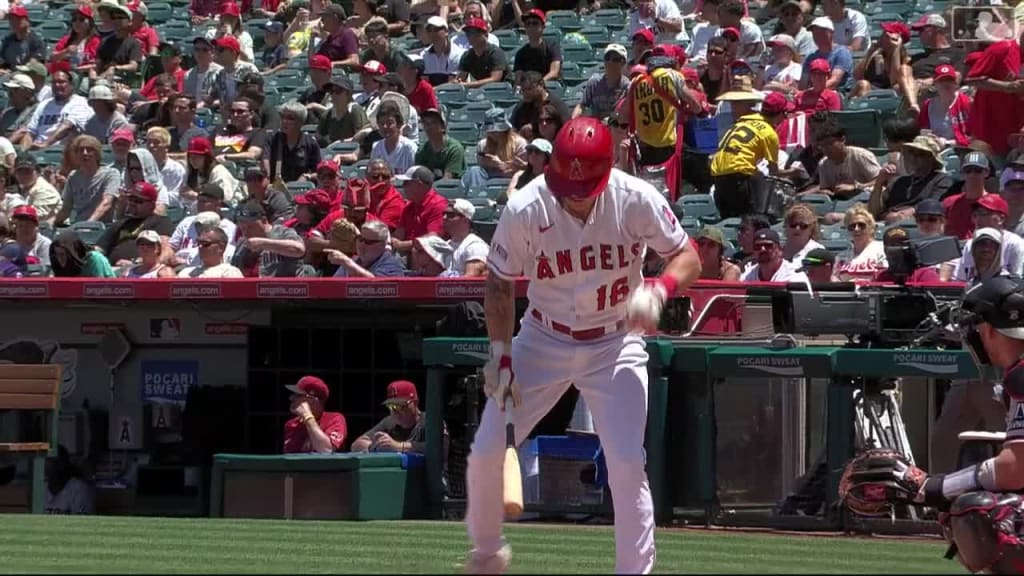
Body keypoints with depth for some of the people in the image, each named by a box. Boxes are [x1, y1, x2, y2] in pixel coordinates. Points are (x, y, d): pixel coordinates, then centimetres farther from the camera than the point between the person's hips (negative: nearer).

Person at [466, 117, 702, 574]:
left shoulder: (637, 201, -20)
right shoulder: (526, 209, -19)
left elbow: (688, 259, -12)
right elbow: (500, 283, -5)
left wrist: (658, 291, -33)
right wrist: (500, 355, -12)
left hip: (615, 347, -1)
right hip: (543, 341, 1)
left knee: (627, 464, -14)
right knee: (486, 451, -2)